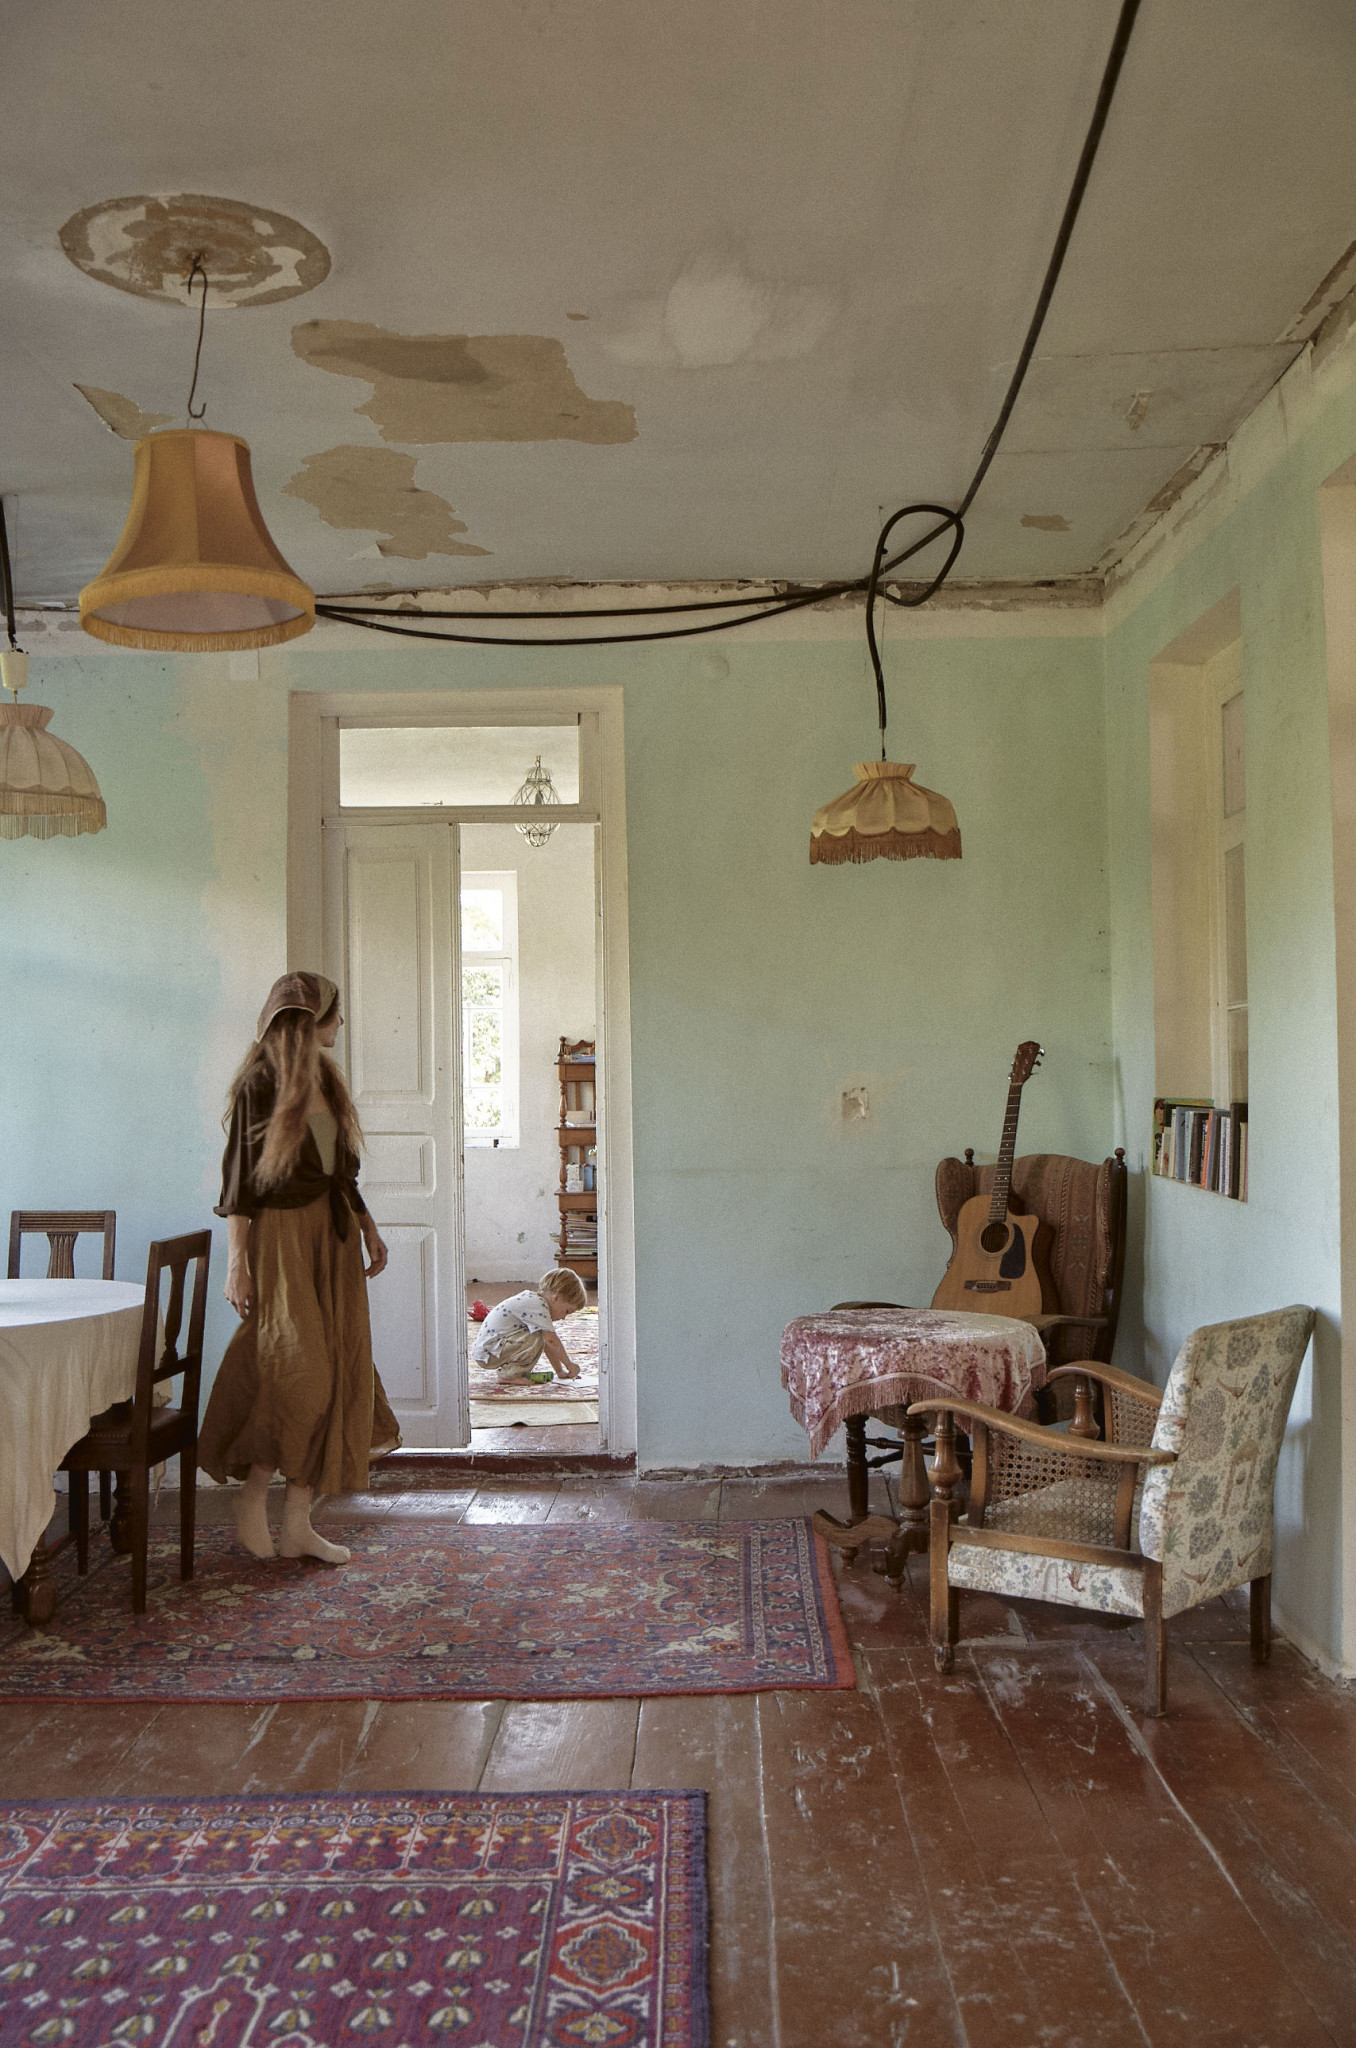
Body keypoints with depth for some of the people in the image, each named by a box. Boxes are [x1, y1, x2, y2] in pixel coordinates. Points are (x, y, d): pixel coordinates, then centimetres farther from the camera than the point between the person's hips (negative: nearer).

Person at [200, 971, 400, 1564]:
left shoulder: (325, 1080, 12)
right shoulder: (259, 1085, -10)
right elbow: (238, 1181, -11)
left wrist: (367, 1227, 18)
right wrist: (236, 1264, -15)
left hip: (334, 1236, 8)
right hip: (281, 1235, -8)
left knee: (337, 1377, 4)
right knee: (298, 1372, -14)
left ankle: (298, 1525, 10)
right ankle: (252, 1496, 9)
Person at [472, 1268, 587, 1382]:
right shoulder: (538, 1305, -18)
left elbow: (548, 1343, 17)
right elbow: (552, 1340, -22)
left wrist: (560, 1370, 16)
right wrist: (570, 1365, -14)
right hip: (489, 1352, -10)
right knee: (536, 1339, -24)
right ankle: (509, 1374, -10)